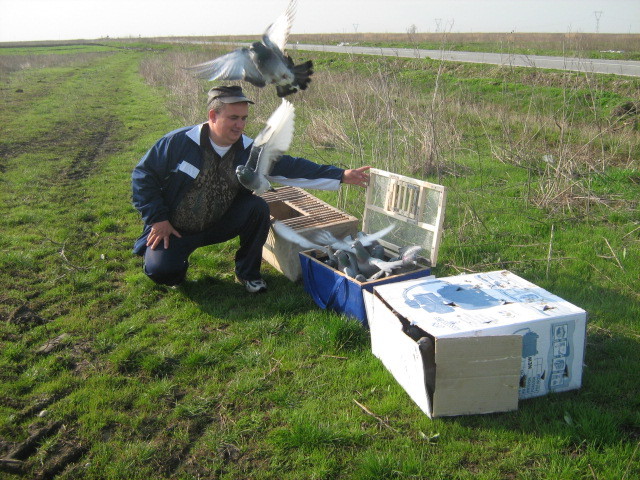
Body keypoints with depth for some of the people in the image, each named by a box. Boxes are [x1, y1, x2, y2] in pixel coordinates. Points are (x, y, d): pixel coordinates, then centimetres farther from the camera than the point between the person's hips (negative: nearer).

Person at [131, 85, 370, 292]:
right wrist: (157, 218, -14)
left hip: (220, 224, 3)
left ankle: (248, 272, -1)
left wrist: (341, 175, -15)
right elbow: (143, 175, -10)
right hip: (174, 228, -2)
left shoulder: (249, 151, -8)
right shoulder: (179, 142, -18)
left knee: (258, 207, -21)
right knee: (161, 271, -25)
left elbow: (290, 166, -9)